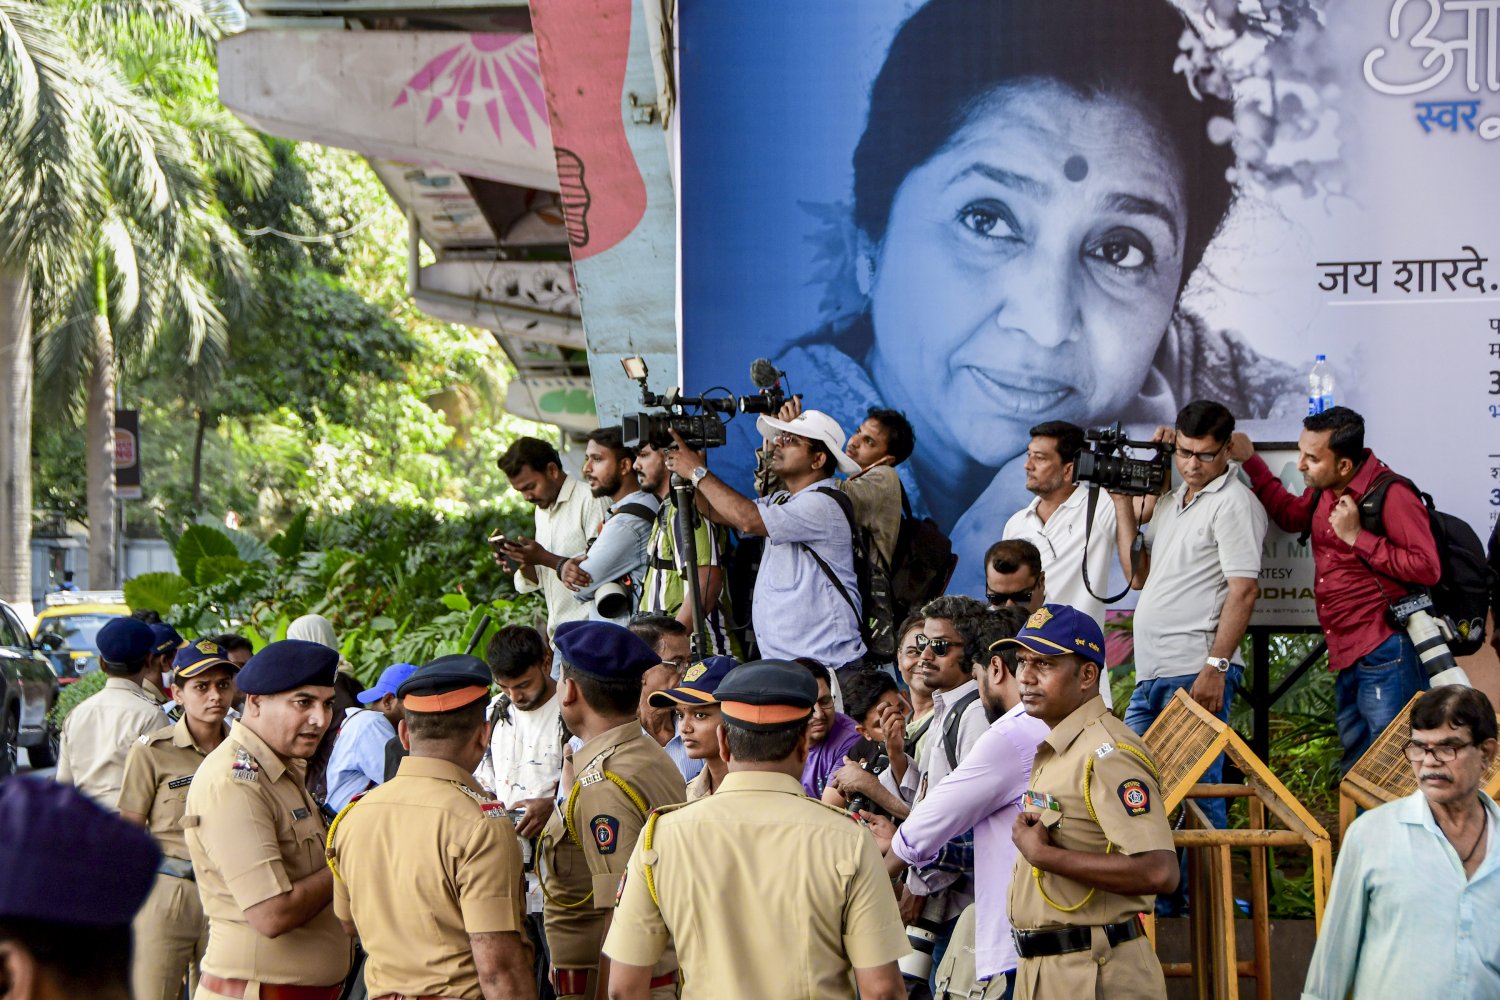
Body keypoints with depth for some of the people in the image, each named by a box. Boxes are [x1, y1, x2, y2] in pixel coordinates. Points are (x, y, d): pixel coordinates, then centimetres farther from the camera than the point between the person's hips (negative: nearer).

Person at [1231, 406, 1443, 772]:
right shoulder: (1325, 492, 10)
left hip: (1386, 655, -9)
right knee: (1355, 773, 17)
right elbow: (1290, 515, 32)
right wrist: (1250, 461, 23)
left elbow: (1427, 567, -22)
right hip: (1346, 658, 9)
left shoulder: (1390, 494, -15)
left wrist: (1357, 537, -19)